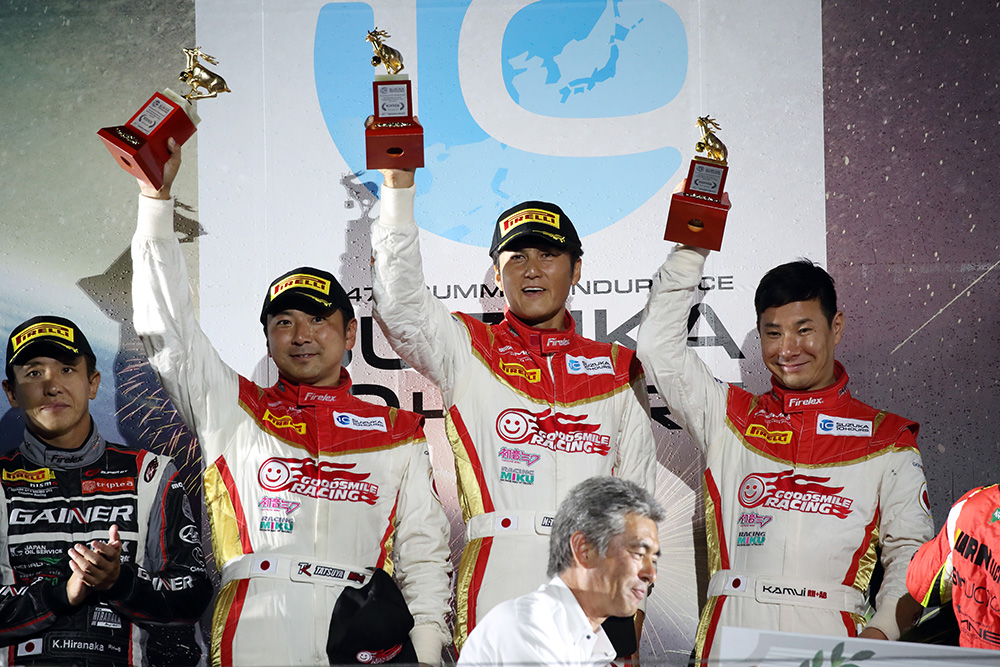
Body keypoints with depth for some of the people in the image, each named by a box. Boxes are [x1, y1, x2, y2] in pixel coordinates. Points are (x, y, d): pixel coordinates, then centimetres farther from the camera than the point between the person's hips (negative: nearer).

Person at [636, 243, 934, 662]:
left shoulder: (887, 439, 12)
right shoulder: (729, 419, 18)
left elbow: (910, 551, 8)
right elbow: (658, 346, 12)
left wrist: (883, 630, -10)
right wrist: (691, 250, 5)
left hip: (829, 647, -1)